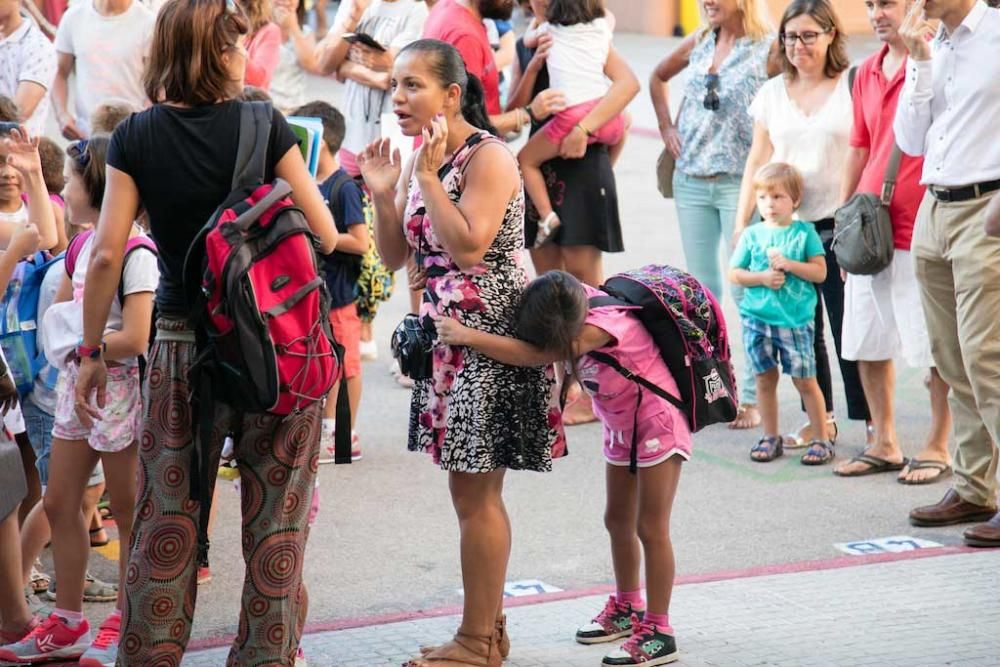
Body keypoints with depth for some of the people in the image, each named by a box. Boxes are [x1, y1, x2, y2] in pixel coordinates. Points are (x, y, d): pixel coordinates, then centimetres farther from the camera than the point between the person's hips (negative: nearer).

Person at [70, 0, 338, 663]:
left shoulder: (136, 137, -1)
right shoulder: (263, 125, -5)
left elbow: (107, 253, -5)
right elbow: (326, 235, -3)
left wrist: (91, 351, 3)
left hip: (184, 342, 1)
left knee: (168, 520, 9)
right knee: (275, 518, 8)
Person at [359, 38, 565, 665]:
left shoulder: (488, 157, -14)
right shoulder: (420, 159, 11)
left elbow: (469, 247, -25)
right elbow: (396, 257, 12)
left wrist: (427, 177, -21)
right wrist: (383, 194, -3)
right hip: (448, 336, 9)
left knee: (476, 494, -4)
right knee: (474, 492, 14)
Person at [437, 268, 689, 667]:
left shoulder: (606, 324, -34)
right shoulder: (568, 307, -11)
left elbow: (534, 357, -39)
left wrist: (467, 336, -42)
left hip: (656, 421, -9)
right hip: (621, 425, 9)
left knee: (651, 527, -5)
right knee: (618, 520, 17)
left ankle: (658, 631, 0)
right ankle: (627, 608, 33)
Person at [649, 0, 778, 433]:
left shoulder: (769, 48, -7)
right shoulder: (699, 44, 10)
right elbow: (658, 77, 27)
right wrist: (666, 125, 15)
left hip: (741, 182, -6)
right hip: (691, 181, 6)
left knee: (746, 291, -4)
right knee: (701, 290, 10)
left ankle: (752, 398, 2)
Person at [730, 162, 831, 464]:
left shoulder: (804, 232, 0)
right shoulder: (752, 235, 5)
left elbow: (820, 271, -5)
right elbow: (734, 273, 4)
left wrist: (788, 264, -15)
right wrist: (762, 277, -10)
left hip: (795, 318, -3)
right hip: (757, 317, 3)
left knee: (804, 380, 0)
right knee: (765, 379, 9)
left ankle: (822, 439, 8)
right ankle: (771, 437, 20)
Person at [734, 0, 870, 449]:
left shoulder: (852, 86, -1)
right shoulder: (772, 93, 12)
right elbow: (758, 160, 13)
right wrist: (742, 221, 7)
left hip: (838, 227, -4)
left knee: (850, 329, -5)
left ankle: (874, 424, 3)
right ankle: (820, 420, 18)